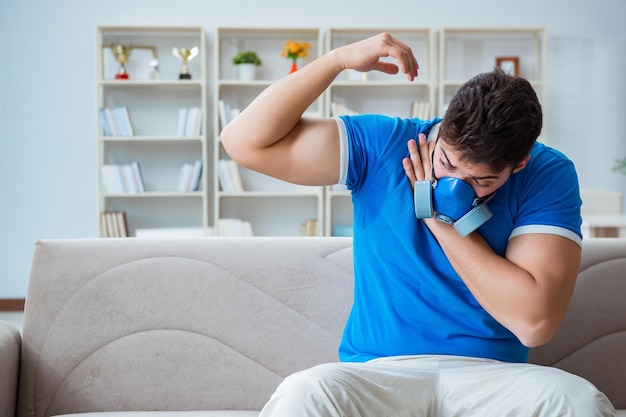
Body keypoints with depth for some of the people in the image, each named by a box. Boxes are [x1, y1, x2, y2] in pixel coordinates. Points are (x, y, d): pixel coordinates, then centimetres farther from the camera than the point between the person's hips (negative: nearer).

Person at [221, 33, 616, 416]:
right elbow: (246, 141, -8)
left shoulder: (549, 176, -7)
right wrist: (340, 58, -15)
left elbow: (535, 321, -19)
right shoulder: (382, 143, -3)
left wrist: (442, 221, -14)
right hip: (377, 373, -1)